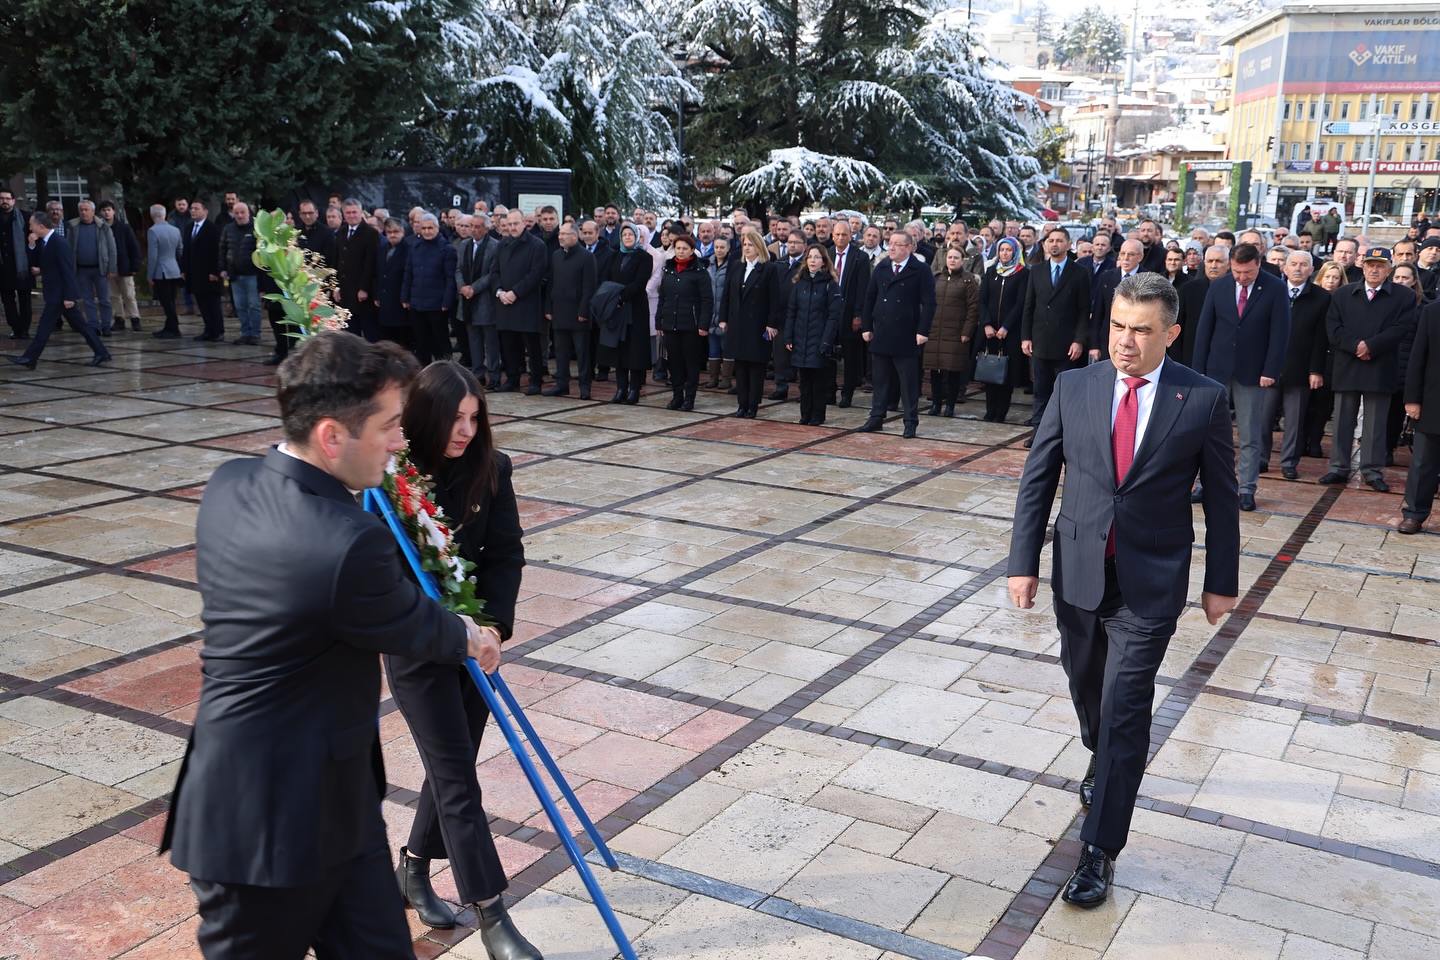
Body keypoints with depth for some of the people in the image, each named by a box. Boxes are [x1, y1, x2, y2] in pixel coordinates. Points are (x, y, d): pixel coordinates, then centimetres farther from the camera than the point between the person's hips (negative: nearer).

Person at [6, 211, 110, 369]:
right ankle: (100, 352, 11)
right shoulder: (42, 242, 11)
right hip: (55, 292, 10)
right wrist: (32, 246, -2)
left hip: (60, 293, -10)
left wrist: (69, 296, -23)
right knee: (79, 325, 9)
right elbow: (32, 262, 15)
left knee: (46, 325, -5)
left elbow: (68, 271, -20)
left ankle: (29, 358, -2)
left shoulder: (59, 243, -17)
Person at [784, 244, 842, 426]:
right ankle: (805, 415, 15)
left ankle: (817, 416, 11)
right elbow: (791, 311, 9)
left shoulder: (830, 284, -5)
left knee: (818, 378, 2)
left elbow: (833, 315, -9)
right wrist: (788, 337, 2)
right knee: (804, 378, 8)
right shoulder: (799, 282, 8)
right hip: (800, 339, 4)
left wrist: (826, 341, -16)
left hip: (819, 339, -4)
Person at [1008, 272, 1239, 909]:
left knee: (1125, 709, -4)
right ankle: (1105, 763, 51)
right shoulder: (1073, 387, -2)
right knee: (1086, 684, 21)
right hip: (1078, 570, 3)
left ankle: (1099, 850, 5)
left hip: (1151, 582, -3)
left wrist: (1221, 582, 3)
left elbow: (1220, 495, 0)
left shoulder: (1203, 399, -8)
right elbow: (1037, 477, 1)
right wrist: (1024, 561, -2)